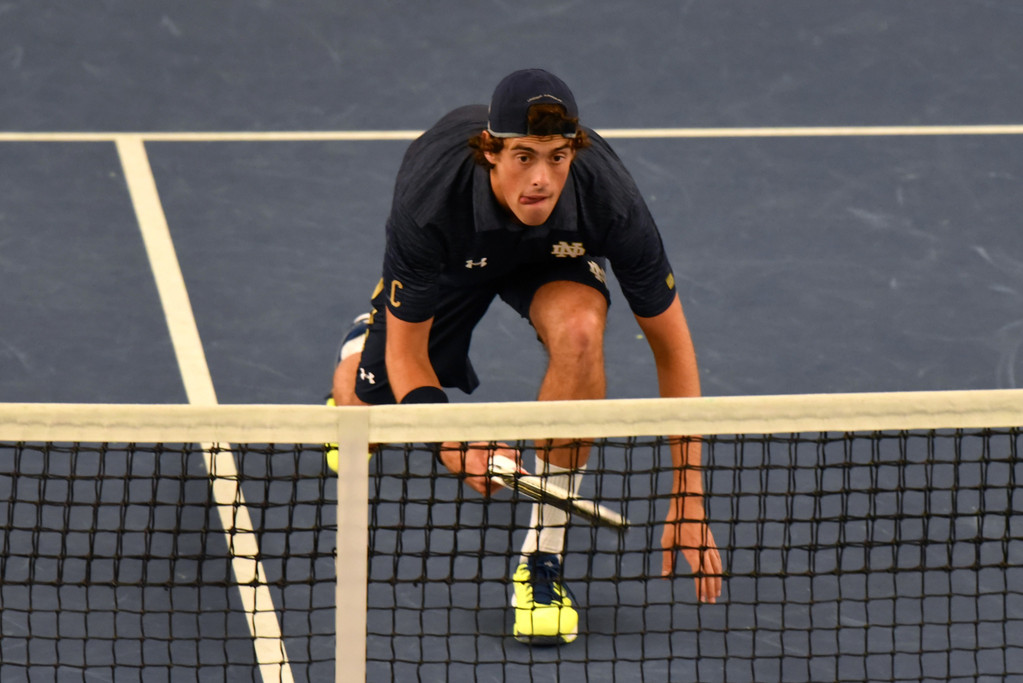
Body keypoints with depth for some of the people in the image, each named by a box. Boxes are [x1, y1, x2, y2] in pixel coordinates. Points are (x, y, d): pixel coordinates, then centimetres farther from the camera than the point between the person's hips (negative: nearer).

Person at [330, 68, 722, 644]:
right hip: (452, 257, 1)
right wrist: (454, 443, -47)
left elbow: (672, 344, -27)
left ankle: (544, 559, -23)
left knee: (579, 328, -36)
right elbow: (406, 354, -28)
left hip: (555, 253, 0)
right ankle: (362, 343, 44)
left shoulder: (610, 199, -39)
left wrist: (688, 499, -30)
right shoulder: (429, 201, -41)